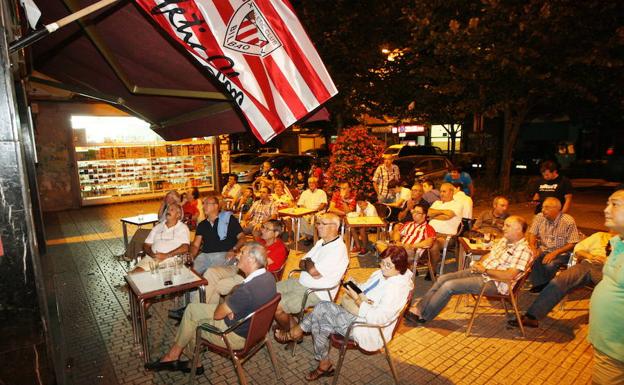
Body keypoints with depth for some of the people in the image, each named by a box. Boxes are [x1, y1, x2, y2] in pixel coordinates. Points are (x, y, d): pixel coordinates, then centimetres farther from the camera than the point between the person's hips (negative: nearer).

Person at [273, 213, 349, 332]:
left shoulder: (337, 249, -23)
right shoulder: (321, 242, 8)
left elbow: (314, 272, -27)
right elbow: (301, 263, 10)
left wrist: (307, 263, -6)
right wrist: (310, 265, -13)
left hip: (317, 293, -10)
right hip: (301, 282, 10)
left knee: (276, 307, -17)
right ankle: (292, 326, 17)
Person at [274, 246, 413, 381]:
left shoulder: (398, 288, -22)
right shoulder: (382, 274, 5)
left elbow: (377, 318, -26)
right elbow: (365, 288, 18)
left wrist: (357, 299, -25)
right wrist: (355, 286, -5)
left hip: (367, 331, -9)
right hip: (357, 315, 9)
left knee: (323, 307, -18)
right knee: (319, 326, -9)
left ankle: (296, 332, 6)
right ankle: (324, 365, 11)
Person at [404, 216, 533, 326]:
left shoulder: (523, 250, -16)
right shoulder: (504, 240, 12)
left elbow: (510, 275, -24)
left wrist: (485, 270, -17)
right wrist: (479, 263, 3)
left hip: (492, 282, -9)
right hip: (480, 271, 9)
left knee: (448, 286, -20)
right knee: (443, 278, -5)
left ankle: (422, 316, -7)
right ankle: (418, 309, -3)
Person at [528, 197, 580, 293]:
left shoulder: (568, 221, -15)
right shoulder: (539, 217, -4)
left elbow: (572, 244, -13)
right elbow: (532, 234, 4)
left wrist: (554, 253, -24)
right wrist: (533, 248, -15)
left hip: (561, 253, -3)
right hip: (543, 250, 4)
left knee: (549, 265, -33)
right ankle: (538, 285, -5)